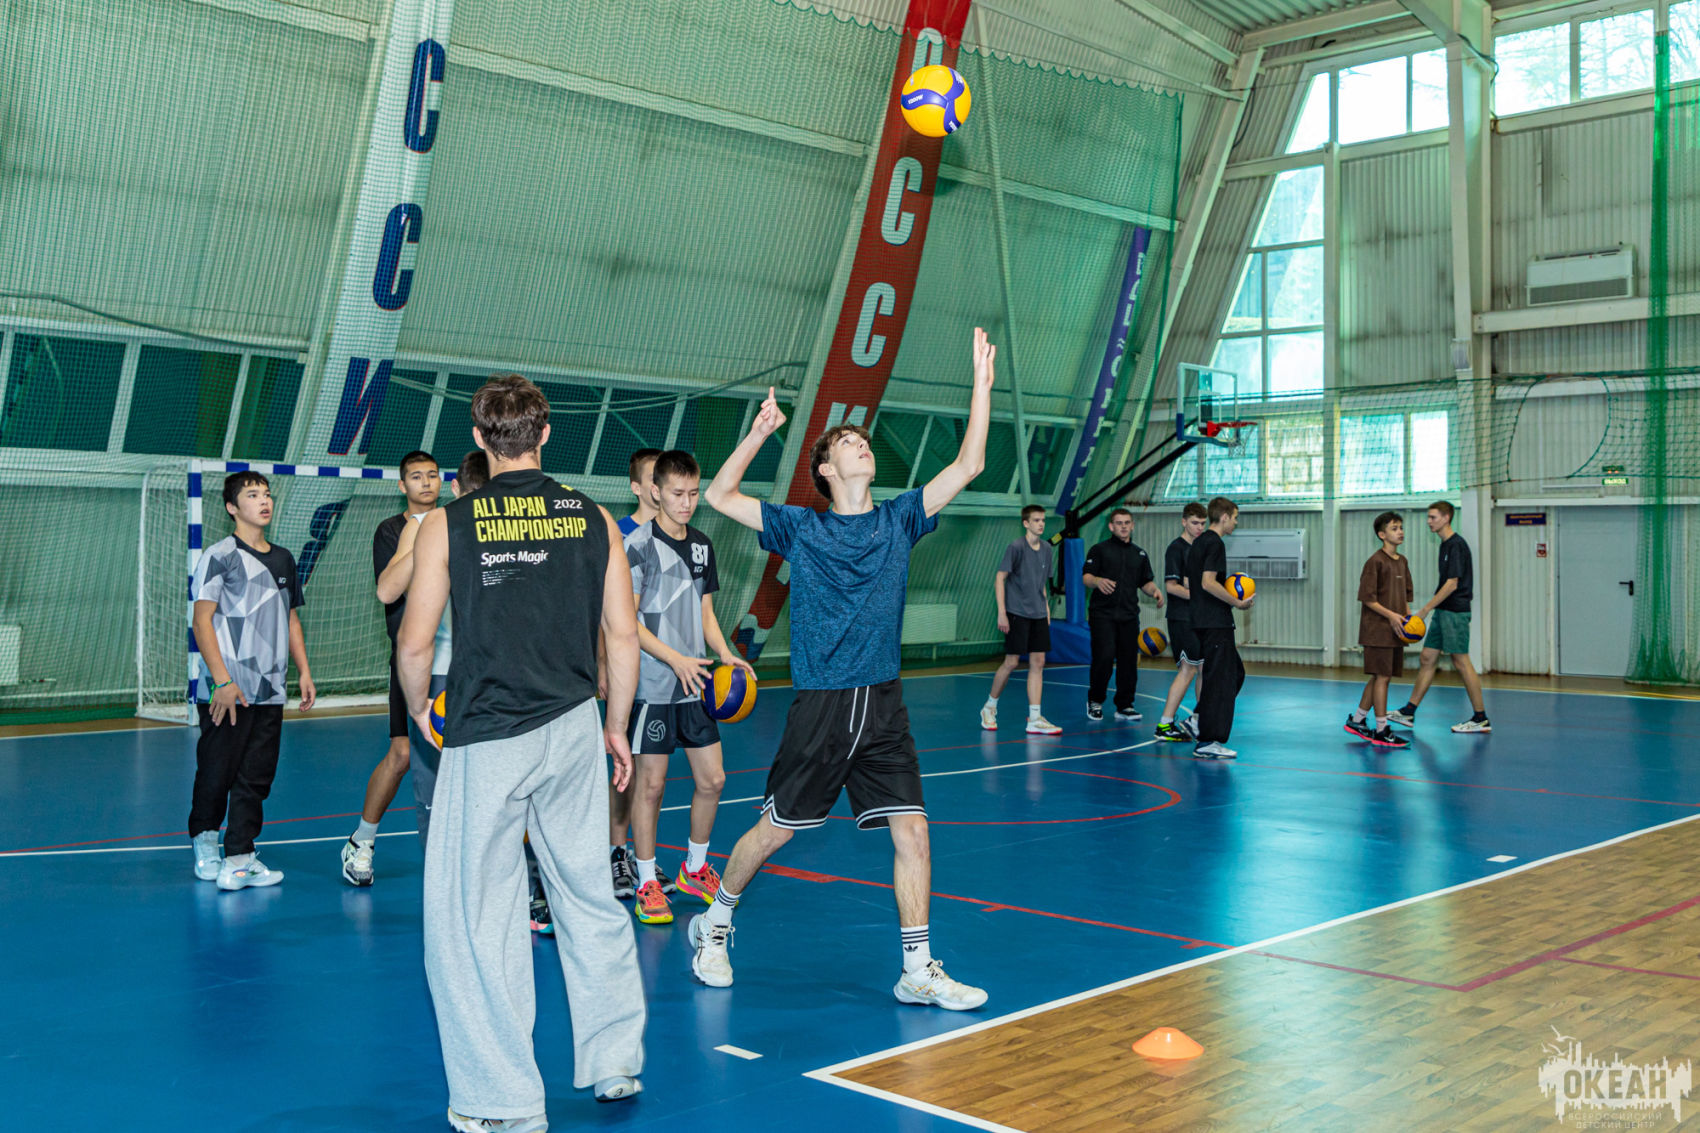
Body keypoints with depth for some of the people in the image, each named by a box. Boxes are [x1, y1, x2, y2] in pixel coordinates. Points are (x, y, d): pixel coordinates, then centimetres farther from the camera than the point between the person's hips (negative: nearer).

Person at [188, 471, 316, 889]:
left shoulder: (283, 559, 16)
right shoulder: (219, 556, -4)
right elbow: (202, 620, -9)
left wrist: (304, 671, 15)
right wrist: (222, 681, -16)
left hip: (270, 692, 6)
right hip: (228, 692, -5)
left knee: (257, 776, 2)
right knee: (217, 772, 1)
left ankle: (239, 858, 5)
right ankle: (205, 840, 25)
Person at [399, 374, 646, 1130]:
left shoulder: (448, 525, -6)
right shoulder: (593, 519, 2)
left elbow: (414, 643, -5)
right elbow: (623, 632, 3)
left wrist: (420, 712, 15)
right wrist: (617, 727, 14)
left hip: (486, 740, -3)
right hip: (574, 729, 4)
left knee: (476, 917, 6)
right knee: (590, 899, 16)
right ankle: (615, 1063, 27)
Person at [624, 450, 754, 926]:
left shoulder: (702, 546, 11)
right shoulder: (638, 544, -9)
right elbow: (626, 619, -12)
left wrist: (725, 654, 2)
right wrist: (675, 659, -20)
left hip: (695, 684, 6)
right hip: (652, 686, -6)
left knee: (712, 779, 8)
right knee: (650, 783, 0)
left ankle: (695, 869, 26)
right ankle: (647, 883, 13)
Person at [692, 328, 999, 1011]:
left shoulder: (898, 521, 8)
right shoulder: (801, 528, 2)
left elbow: (968, 465, 3)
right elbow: (719, 497, 1)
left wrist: (982, 384, -4)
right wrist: (759, 433, -10)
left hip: (883, 707, 3)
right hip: (820, 706, -2)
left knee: (911, 830, -3)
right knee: (775, 828, 7)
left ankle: (918, 971, 6)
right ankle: (715, 924, 29)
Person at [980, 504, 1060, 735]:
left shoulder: (1046, 549, 10)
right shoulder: (1016, 547, -9)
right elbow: (1000, 578, -9)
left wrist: (1046, 606, 14)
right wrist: (1001, 612, -14)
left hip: (1038, 615, 6)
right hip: (1017, 613, -6)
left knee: (1037, 663, 1)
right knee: (1011, 662, -4)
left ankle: (1034, 719, 2)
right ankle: (989, 708, 16)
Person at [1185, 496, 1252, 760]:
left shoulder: (1198, 543, 16)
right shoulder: (1215, 543, -13)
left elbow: (1189, 584, 20)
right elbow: (1208, 582, -23)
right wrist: (1237, 602, -15)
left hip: (1199, 620, 10)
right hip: (1215, 622, -10)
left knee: (1235, 672, 18)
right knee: (1220, 678, -5)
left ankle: (1199, 718, 16)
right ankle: (1208, 742, -4)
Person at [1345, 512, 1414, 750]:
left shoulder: (1402, 561, 14)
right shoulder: (1375, 561, -11)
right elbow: (1366, 597, -14)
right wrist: (1390, 615, -20)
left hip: (1395, 631, 8)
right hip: (1378, 629, -8)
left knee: (1379, 677, 12)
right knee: (1382, 677, -6)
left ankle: (1356, 721, 23)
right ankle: (1382, 731, -2)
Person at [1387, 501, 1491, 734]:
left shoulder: (1456, 545, -15)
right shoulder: (1445, 544, 15)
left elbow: (1452, 584, -20)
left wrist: (1426, 609, -19)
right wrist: (1430, 609, 20)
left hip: (1455, 612, -10)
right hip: (1442, 612, 10)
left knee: (1461, 663, -5)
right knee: (1428, 659, 9)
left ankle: (1481, 718, 3)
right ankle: (1408, 713, 12)